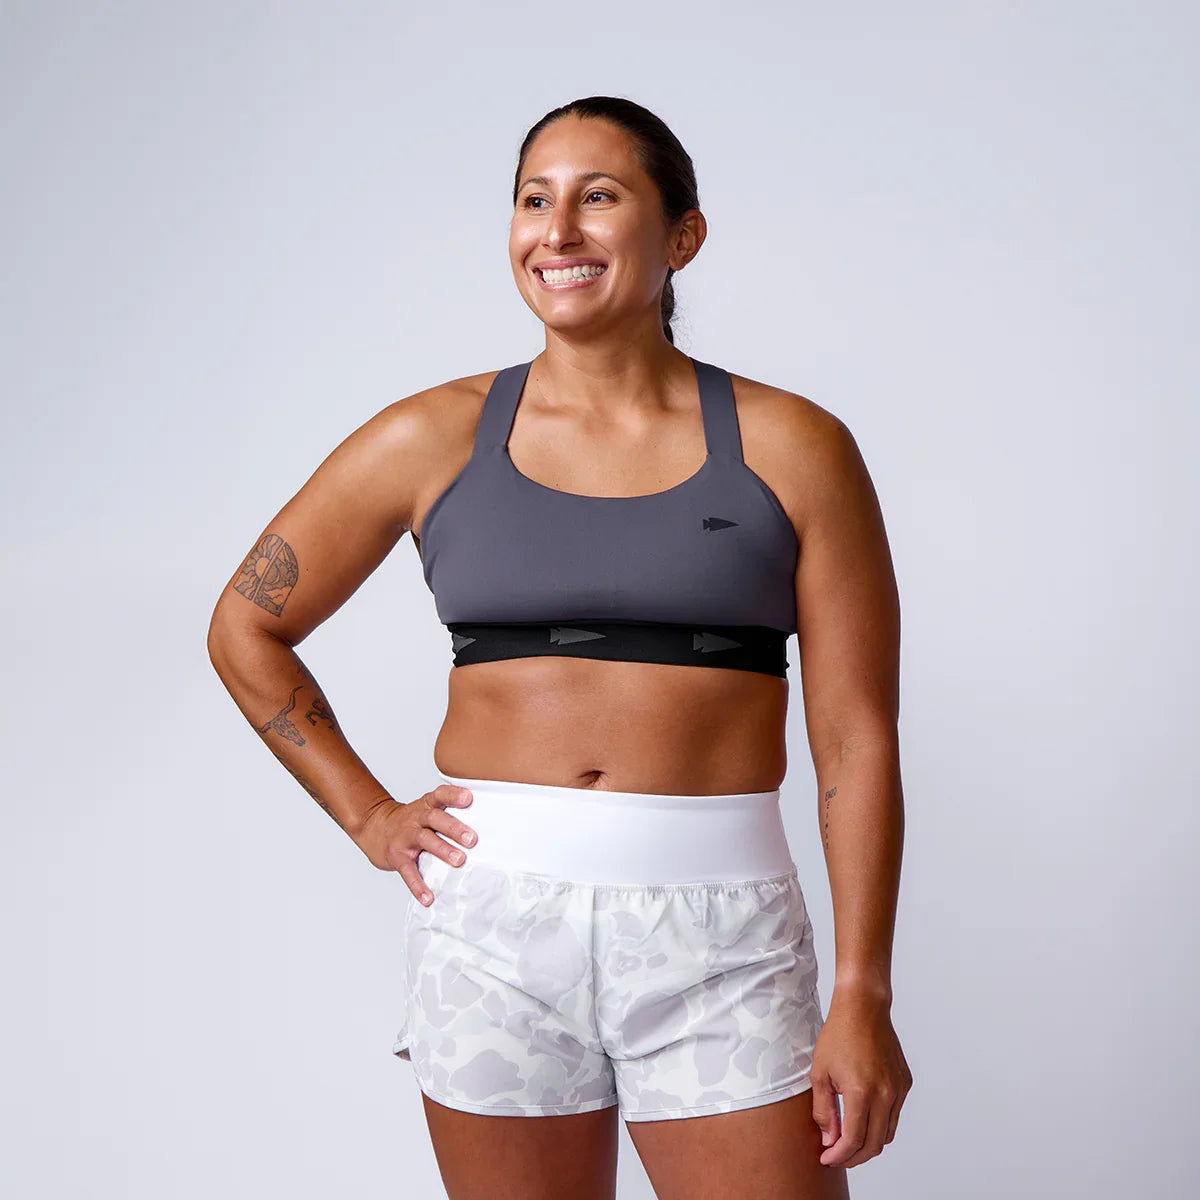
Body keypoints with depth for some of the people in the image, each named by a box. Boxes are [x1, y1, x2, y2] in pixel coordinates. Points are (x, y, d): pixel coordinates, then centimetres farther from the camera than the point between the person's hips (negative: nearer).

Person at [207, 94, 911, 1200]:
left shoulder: (792, 449, 1)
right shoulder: (435, 439, 4)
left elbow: (857, 741, 0)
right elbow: (246, 625, 16)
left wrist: (862, 996, -5)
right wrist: (367, 816, 8)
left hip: (719, 937, -1)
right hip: (493, 913, 1)